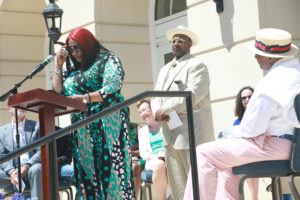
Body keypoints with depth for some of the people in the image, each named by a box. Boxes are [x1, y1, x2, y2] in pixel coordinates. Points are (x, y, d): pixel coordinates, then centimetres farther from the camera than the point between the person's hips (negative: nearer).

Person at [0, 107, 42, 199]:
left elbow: (41, 152, 1)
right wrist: (11, 171, -14)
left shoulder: (36, 127, 11)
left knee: (35, 169, -37)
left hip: (31, 168, -2)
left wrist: (27, 166, -18)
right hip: (12, 172, 2)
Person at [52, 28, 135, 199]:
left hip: (105, 124, -6)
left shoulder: (107, 59, 1)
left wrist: (86, 98, -21)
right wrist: (59, 65, 13)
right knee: (87, 169, 0)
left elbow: (112, 88, -13)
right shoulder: (75, 68, 21)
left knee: (108, 165, -11)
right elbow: (58, 92, 19)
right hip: (82, 130, 6)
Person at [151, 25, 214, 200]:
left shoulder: (197, 66, -3)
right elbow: (156, 97, 16)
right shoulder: (165, 69, 22)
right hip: (172, 136, 8)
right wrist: (157, 112, -7)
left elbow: (191, 95, -16)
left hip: (193, 134, -8)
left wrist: (164, 109, -13)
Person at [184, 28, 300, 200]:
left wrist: (234, 133, 4)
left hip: (276, 146, -10)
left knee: (204, 154, -6)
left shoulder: (271, 83, -21)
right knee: (228, 161, 28)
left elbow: (251, 129, -19)